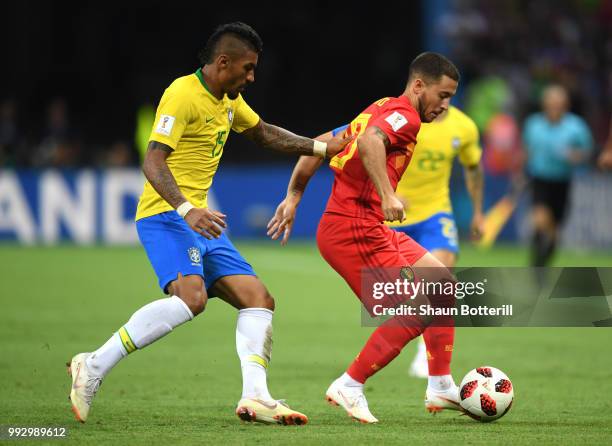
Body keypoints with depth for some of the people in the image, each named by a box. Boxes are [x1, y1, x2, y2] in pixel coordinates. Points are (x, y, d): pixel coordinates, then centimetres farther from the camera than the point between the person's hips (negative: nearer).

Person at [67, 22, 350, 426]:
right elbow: (153, 162, -23)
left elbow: (264, 133, 35)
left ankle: (255, 398, -3)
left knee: (259, 300, 3)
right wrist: (186, 210, -36)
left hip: (200, 220, 10)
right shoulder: (183, 94, -14)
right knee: (190, 297, -31)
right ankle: (94, 366, -26)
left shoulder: (229, 99, 15)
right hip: (166, 215, -10)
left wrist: (320, 148, 31)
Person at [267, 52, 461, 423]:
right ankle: (349, 387, -1)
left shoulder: (384, 110, 20)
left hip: (370, 229, 11)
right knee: (413, 318, -11)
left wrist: (294, 197, 20)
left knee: (443, 284, 15)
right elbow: (369, 141, -33)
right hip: (355, 228, -11)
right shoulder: (404, 115, -10)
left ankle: (441, 387, 17)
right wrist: (387, 195, -40)